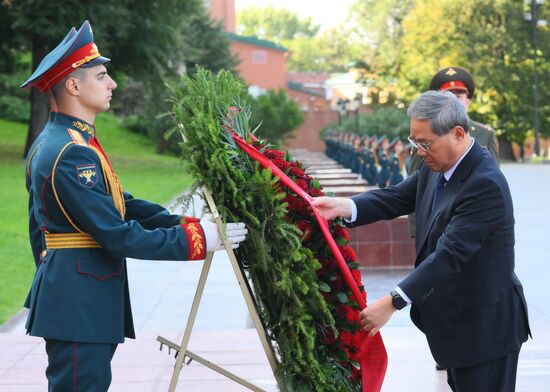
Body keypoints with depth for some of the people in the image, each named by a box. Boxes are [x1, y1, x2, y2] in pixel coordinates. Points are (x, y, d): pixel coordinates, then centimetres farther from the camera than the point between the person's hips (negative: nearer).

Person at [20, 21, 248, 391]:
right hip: (79, 305, -11)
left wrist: (184, 222, 4)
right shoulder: (72, 154, -21)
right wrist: (195, 238, -16)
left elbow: (121, 204, 13)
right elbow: (119, 236, -22)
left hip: (71, 298, 11)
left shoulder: (53, 142, 13)